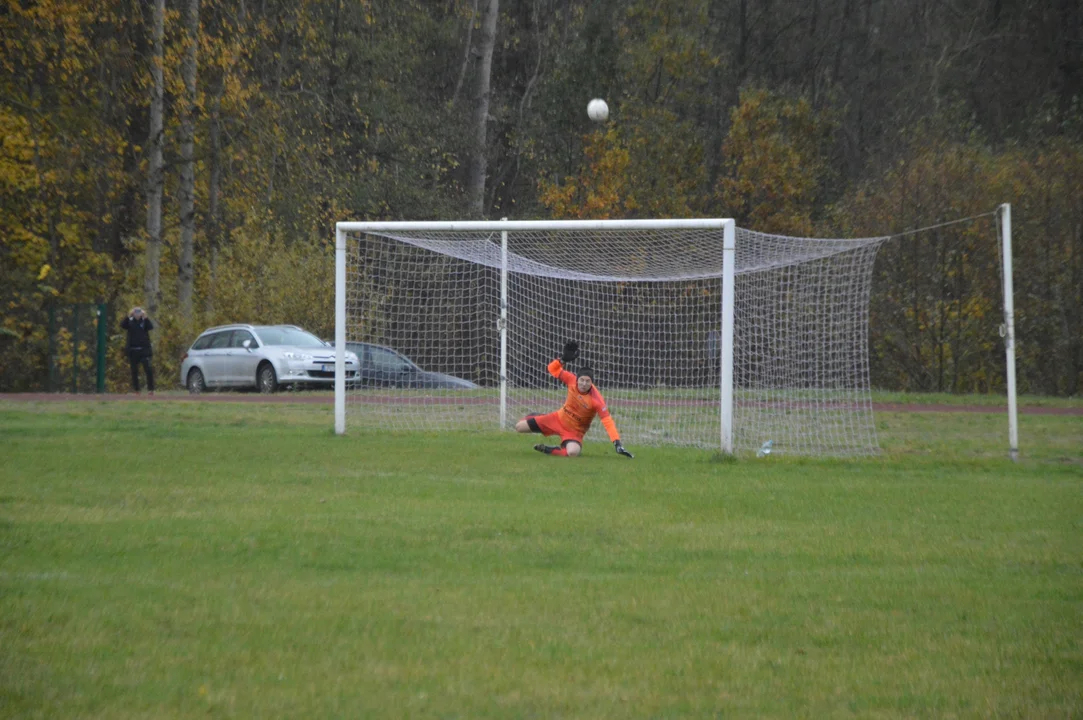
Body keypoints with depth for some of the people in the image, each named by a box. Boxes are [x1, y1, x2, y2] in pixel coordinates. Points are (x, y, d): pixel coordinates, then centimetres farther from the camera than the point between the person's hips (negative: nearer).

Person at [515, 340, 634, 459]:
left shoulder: (596, 400, -30)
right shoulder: (572, 380, -18)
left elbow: (608, 422, -34)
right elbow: (553, 369, -4)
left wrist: (617, 443, -42)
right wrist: (563, 359, -24)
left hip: (574, 431, -4)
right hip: (559, 418, 4)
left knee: (572, 452, -39)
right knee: (519, 427, 7)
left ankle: (551, 450, -7)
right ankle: (535, 418, 42)